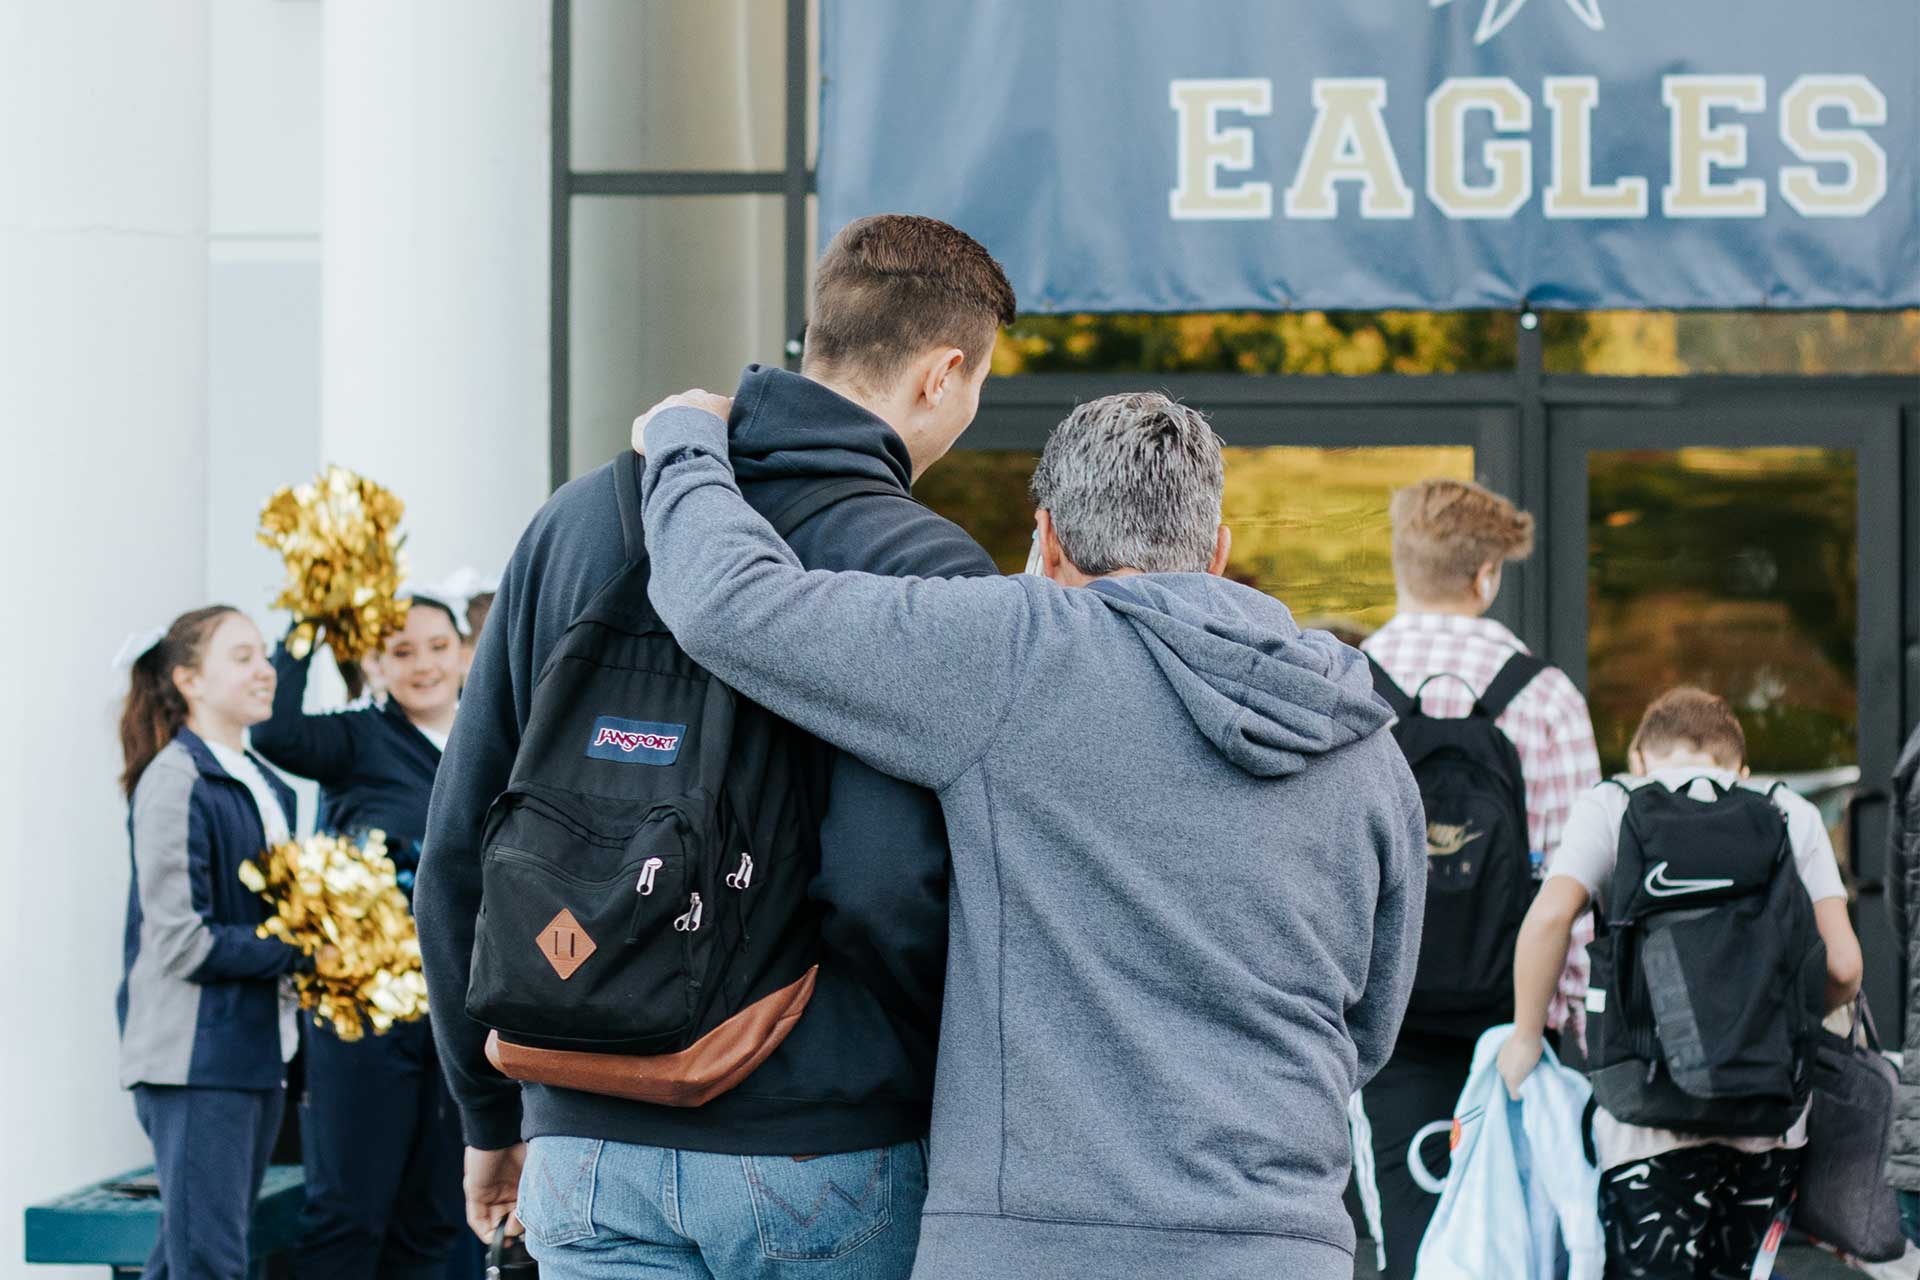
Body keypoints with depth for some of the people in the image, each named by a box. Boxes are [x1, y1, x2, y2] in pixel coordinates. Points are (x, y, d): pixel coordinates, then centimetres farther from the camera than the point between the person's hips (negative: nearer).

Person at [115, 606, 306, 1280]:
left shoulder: (267, 787, 16)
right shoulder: (175, 783, -11)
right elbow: (182, 942, -16)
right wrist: (298, 951, -14)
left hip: (257, 1050, 8)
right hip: (195, 1056, -8)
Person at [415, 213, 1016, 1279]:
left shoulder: (578, 520, 9)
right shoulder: (922, 571, -9)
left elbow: (459, 844, 11)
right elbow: (882, 885, -21)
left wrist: (492, 1112, 21)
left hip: (592, 1154, 4)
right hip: (827, 1156, -4)